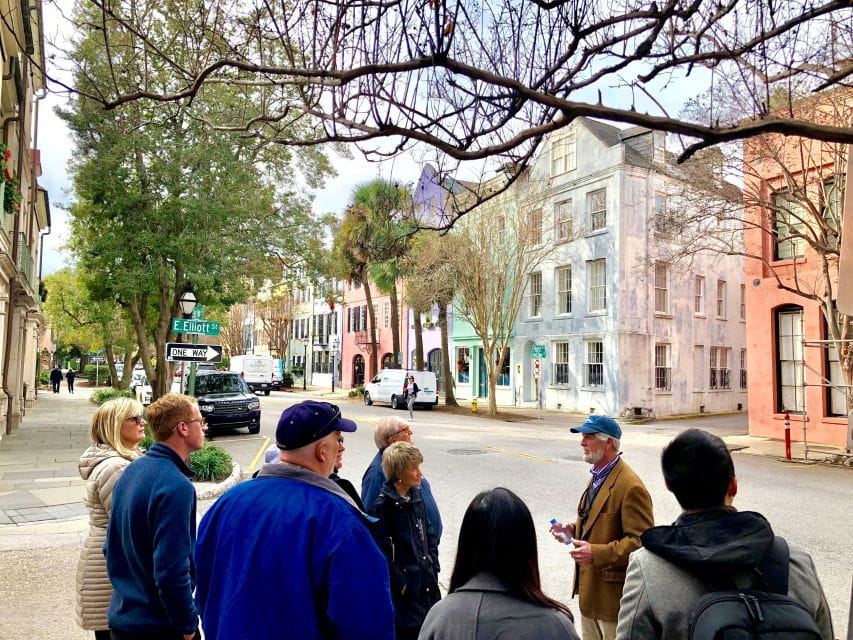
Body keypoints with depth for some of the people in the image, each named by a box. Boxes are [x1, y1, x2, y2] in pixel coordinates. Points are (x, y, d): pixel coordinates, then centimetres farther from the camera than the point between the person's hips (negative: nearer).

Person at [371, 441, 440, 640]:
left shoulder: (415, 494, 3)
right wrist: (399, 583, -14)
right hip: (406, 587, -7)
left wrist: (433, 566, 6)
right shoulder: (384, 504, -19)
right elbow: (383, 550, -18)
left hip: (427, 580, 7)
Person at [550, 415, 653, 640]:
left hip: (611, 589, -9)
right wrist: (573, 530, 2)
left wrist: (597, 553, -29)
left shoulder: (630, 487, -22)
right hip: (588, 583, 9)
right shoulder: (597, 475, 8)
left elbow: (641, 541, -23)